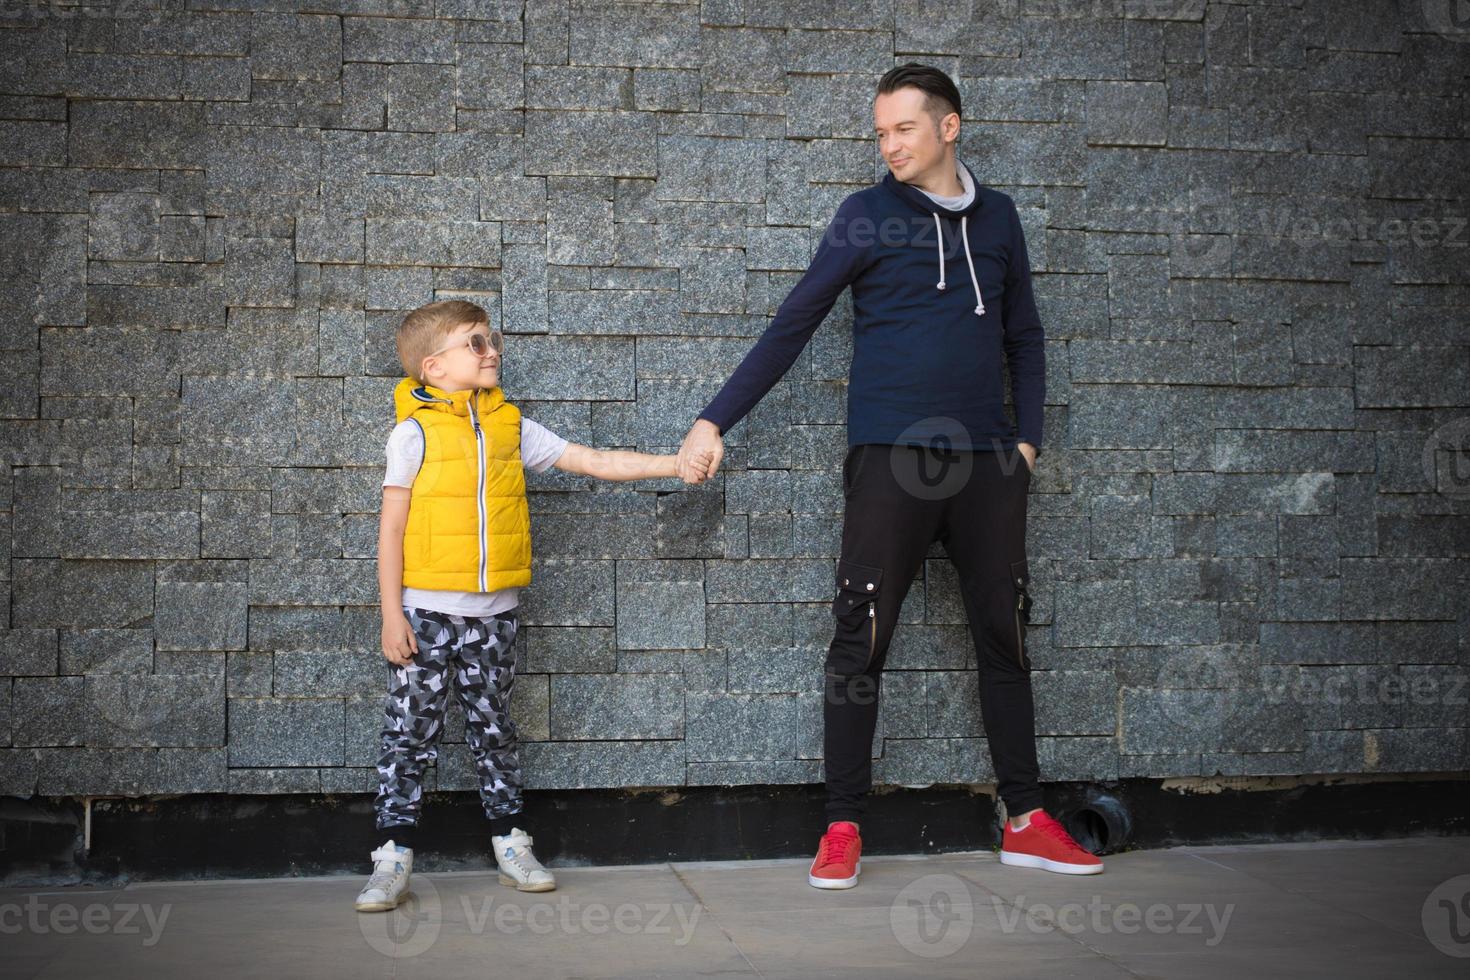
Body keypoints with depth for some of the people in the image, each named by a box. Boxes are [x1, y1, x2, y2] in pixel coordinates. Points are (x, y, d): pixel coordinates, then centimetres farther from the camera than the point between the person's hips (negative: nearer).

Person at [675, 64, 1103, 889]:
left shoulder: (997, 217, 13)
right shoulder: (869, 217, 3)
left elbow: (1024, 336, 20)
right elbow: (792, 327, 2)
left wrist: (1028, 438, 8)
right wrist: (716, 422, -3)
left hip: (986, 462, 3)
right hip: (890, 458, -3)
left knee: (1006, 637, 6)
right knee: (861, 642, -5)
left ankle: (1026, 822, 15)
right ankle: (844, 829, 3)